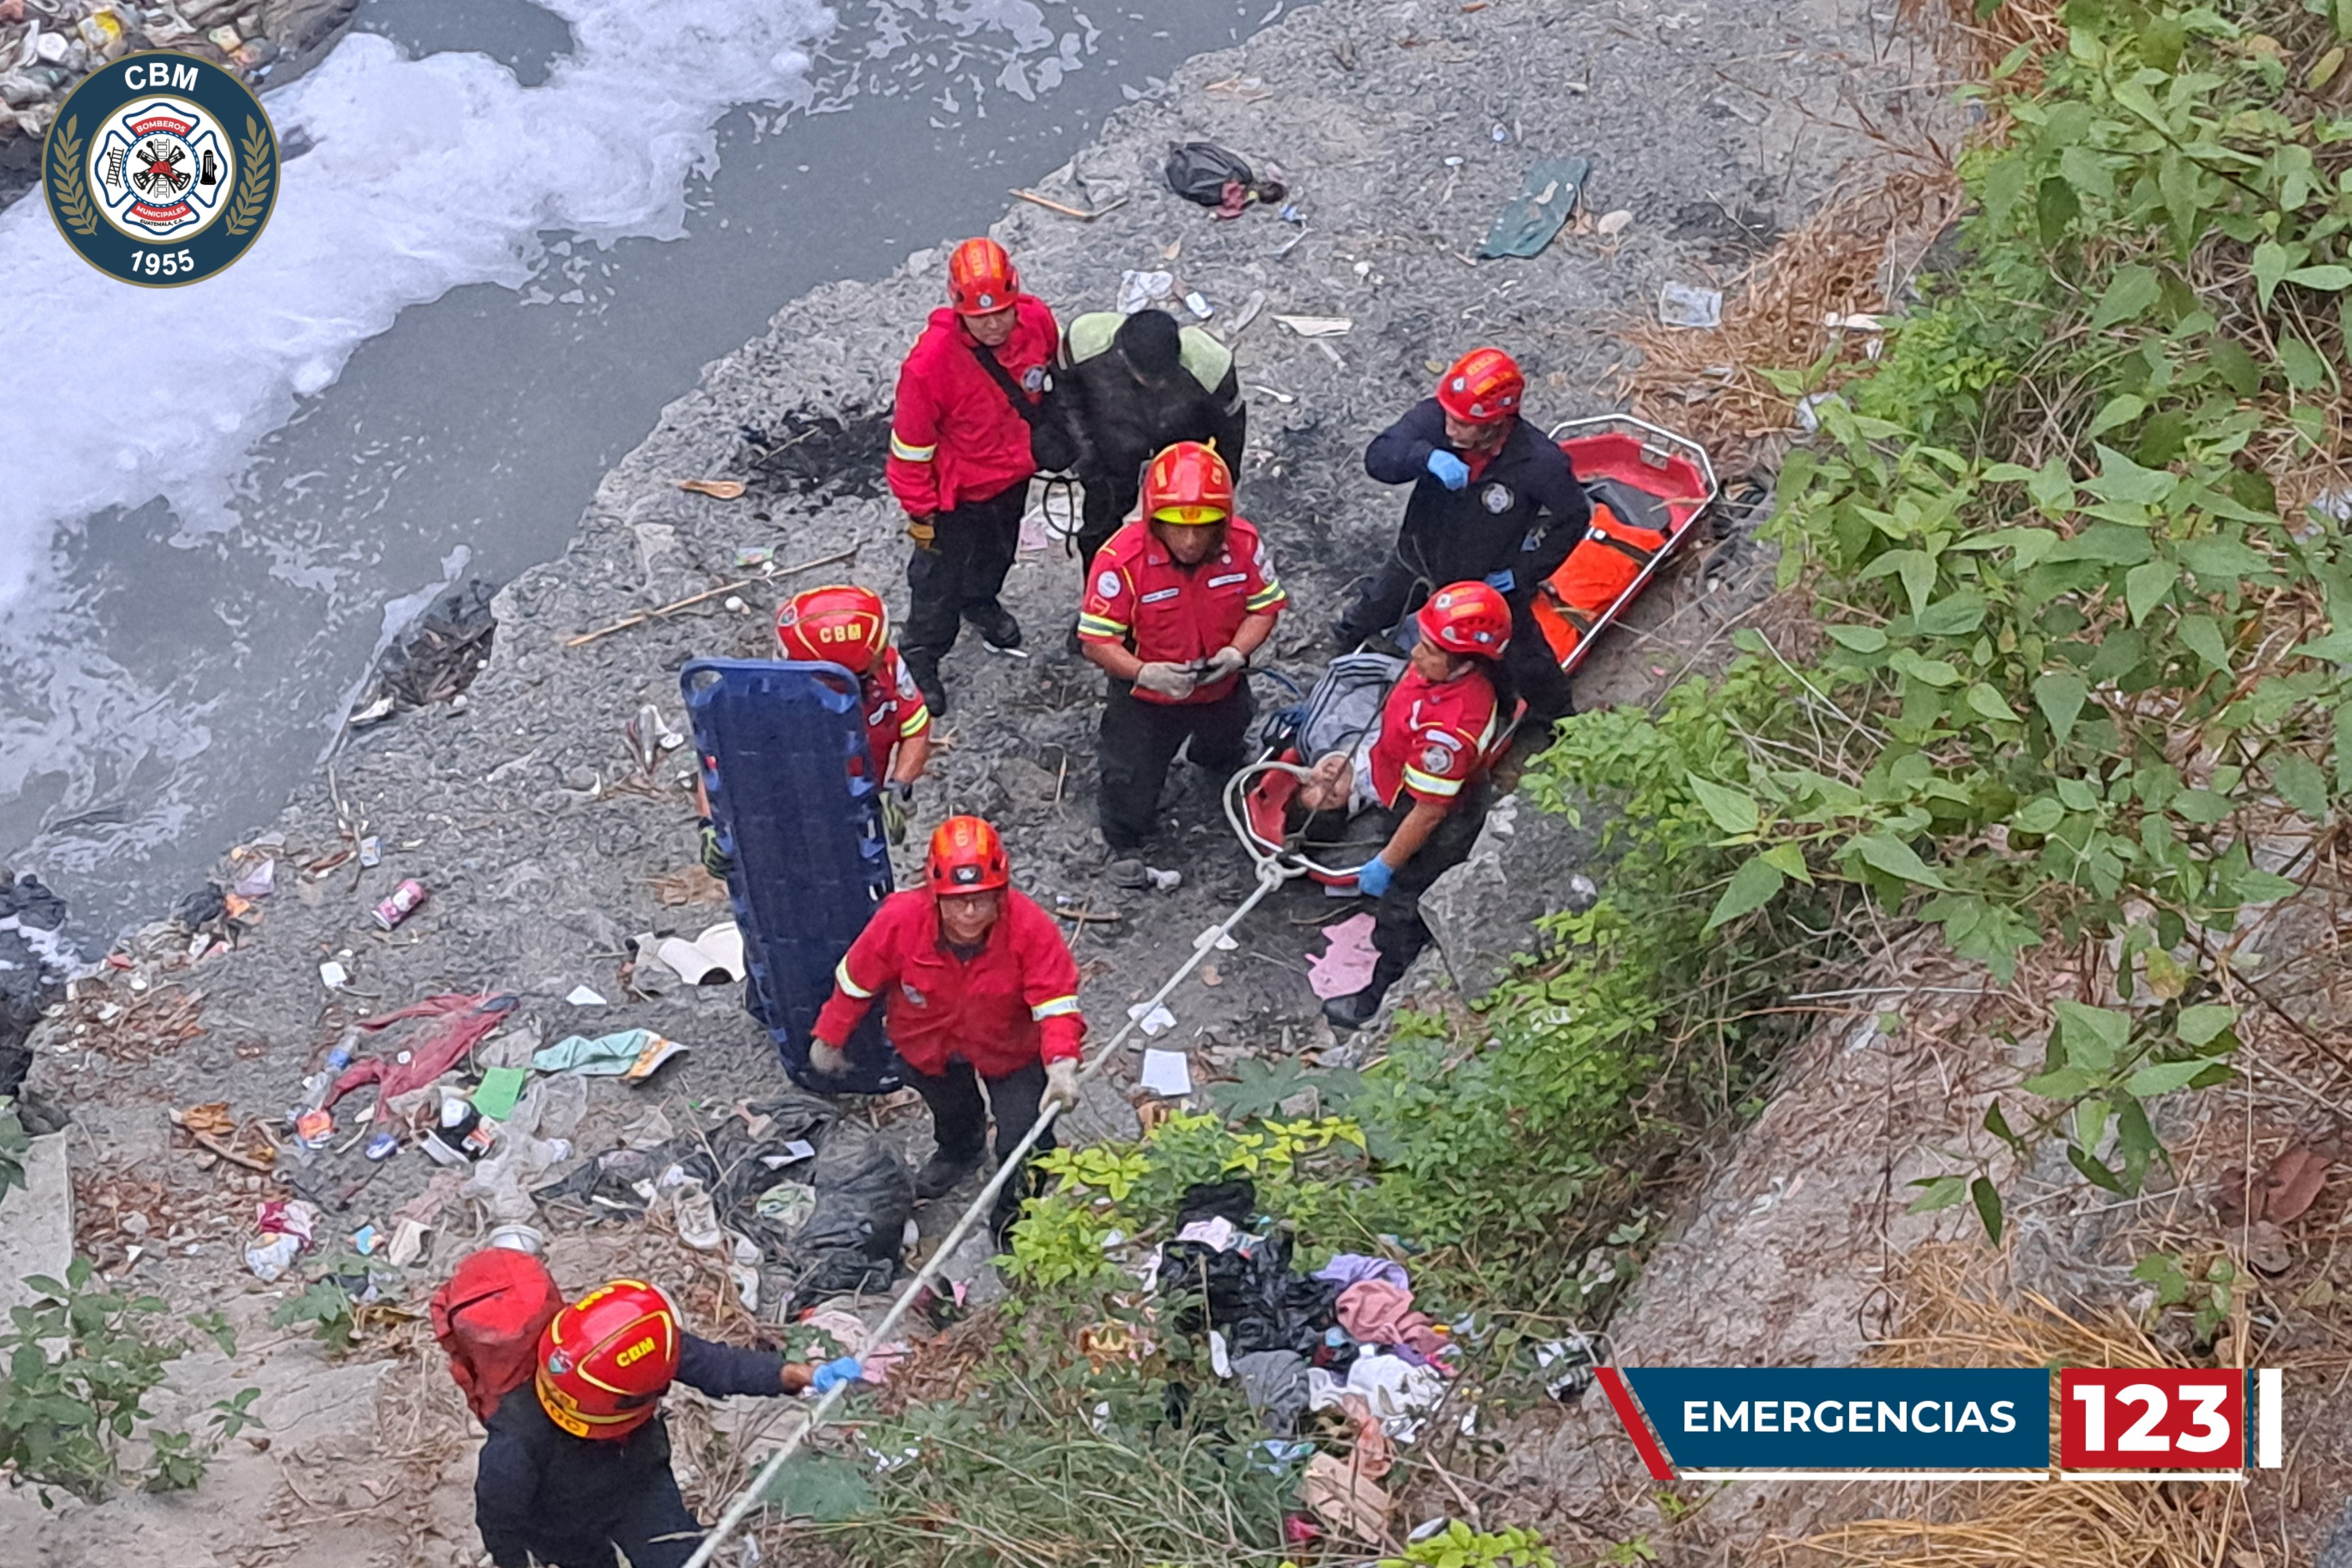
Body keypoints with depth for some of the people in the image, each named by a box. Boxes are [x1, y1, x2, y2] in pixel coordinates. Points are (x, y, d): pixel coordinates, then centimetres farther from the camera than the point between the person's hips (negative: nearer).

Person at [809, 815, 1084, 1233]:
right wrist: (829, 1039, -3)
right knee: (949, 1110, 31)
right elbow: (856, 981, -16)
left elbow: (1057, 1003, -35)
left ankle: (1016, 1212, 31)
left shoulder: (1030, 927, -36)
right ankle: (958, 1152, 70)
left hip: (1010, 1047, -2)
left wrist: (1061, 1064, -52)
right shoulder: (899, 919, -34)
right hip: (926, 1043, 2)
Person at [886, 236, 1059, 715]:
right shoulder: (932, 361, -37)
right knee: (940, 574, 14)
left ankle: (981, 603, 63)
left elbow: (1057, 375, 3)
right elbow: (910, 443, -23)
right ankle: (920, 656, 37)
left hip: (1014, 473, 6)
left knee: (998, 551, 33)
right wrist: (920, 508, -14)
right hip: (957, 490, -6)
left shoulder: (1038, 321, -22)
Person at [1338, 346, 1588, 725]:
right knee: (1364, 618, 27)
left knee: (1527, 663, 13)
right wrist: (1426, 457, -53)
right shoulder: (1433, 417, -28)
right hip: (1419, 562, 3)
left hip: (1491, 582, -3)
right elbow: (1377, 457, -33)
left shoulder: (1541, 463, -33)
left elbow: (1573, 518, -16)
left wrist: (1525, 573, -14)